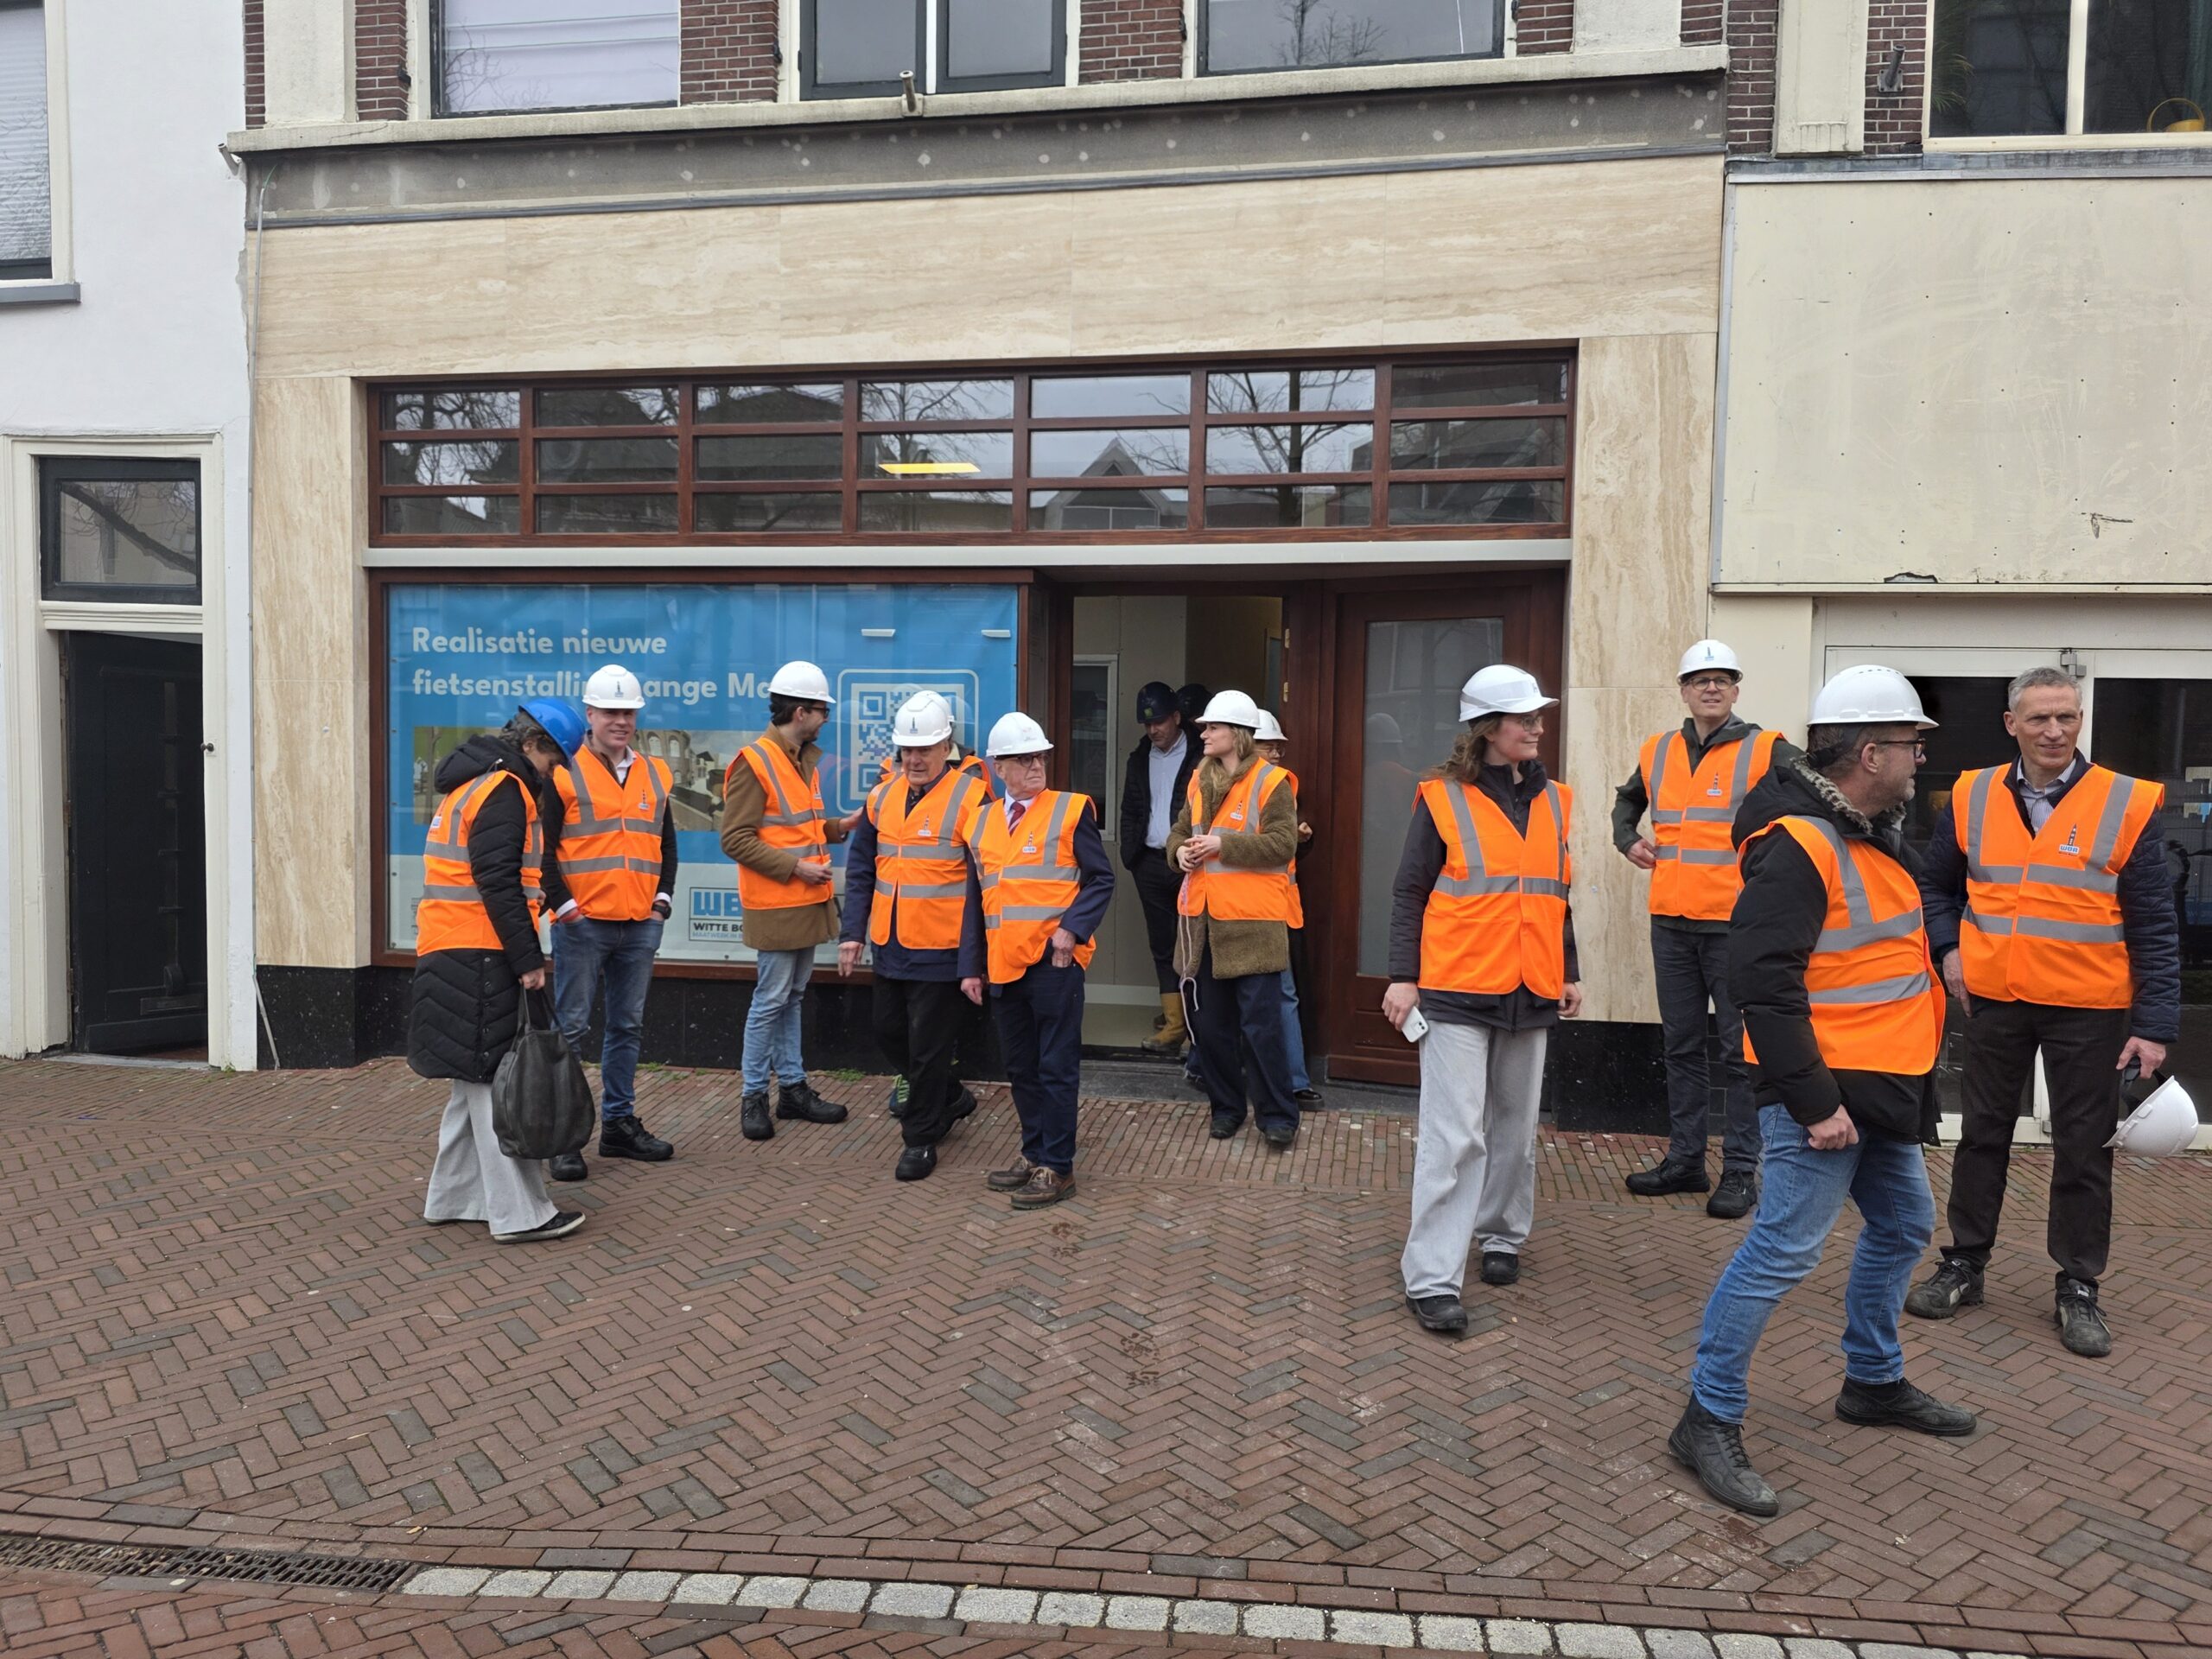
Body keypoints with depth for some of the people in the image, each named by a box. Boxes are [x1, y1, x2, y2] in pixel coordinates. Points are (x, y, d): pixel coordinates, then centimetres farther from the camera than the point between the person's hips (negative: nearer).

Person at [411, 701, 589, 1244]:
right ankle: (519, 1213, -4)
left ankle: (453, 1197, 24)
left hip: (456, 954, 10)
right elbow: (498, 884, -20)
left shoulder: (471, 782, 19)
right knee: (496, 1081, -8)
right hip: (480, 957, -10)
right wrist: (529, 960, -18)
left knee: (477, 1078, 16)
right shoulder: (503, 790, -14)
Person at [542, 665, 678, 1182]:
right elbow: (543, 848, -5)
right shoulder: (564, 774, -3)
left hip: (641, 925, 5)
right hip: (582, 925, -5)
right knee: (570, 1028, 0)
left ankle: (619, 1123, 24)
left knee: (628, 1027, 12)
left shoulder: (656, 775, 12)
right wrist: (563, 905, -11)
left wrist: (663, 899, 7)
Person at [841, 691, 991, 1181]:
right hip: (890, 947, 7)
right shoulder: (883, 797, 8)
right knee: (889, 1034, 17)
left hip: (940, 951, -7)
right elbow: (860, 870, 13)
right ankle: (951, 1098, 38)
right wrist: (852, 933, 6)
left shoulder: (970, 797, -10)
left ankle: (920, 1138, 18)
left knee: (928, 1046, 2)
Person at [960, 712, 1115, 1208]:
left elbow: (1101, 879, -4)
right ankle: (1034, 1153, 29)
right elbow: (976, 900, 15)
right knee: (1021, 1067, 15)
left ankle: (1058, 1168, 10)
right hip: (1004, 964, 5)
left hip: (1054, 961, -5)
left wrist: (1072, 929, -18)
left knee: (1057, 1067, 1)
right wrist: (971, 967, 10)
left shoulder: (1071, 809, -2)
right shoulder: (982, 822, 11)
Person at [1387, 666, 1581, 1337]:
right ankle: (1432, 1279, -3)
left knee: (1515, 1127, 15)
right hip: (1456, 992, -5)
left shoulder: (1553, 800, 10)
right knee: (1455, 1134, -8)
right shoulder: (1442, 798, -5)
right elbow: (1409, 893, -4)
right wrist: (1403, 976, -9)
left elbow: (1558, 895, 18)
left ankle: (1501, 1235, 35)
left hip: (1531, 993, 5)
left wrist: (1570, 972, 17)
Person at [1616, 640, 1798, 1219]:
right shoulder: (1658, 752, 11)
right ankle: (1684, 1160, 23)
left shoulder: (1765, 751, -4)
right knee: (1682, 1046, 13)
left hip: (1737, 924, -5)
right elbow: (1627, 799, 30)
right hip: (1671, 922, 5)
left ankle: (1741, 1171, 10)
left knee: (1741, 1051, 1)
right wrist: (1628, 840, 14)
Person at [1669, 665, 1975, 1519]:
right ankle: (1709, 1421, 3)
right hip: (1823, 1091, -11)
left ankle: (1874, 1384, 42)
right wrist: (1814, 1102, -25)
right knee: (1784, 1250, -8)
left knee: (1902, 1226, 22)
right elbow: (1762, 981, -26)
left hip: (1881, 1089, 11)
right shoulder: (1797, 845, -21)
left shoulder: (1870, 834, 12)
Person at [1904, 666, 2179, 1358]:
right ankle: (1964, 1264, 27)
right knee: (1982, 1135, 13)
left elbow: (2154, 927, -6)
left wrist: (2155, 1024, -11)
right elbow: (1935, 886, 14)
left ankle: (2078, 1288, 22)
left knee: (2084, 1149, 8)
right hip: (1993, 1002, 2)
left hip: (2089, 1011, -2)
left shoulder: (2127, 804, -7)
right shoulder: (1970, 798, 0)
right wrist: (1947, 949, -3)